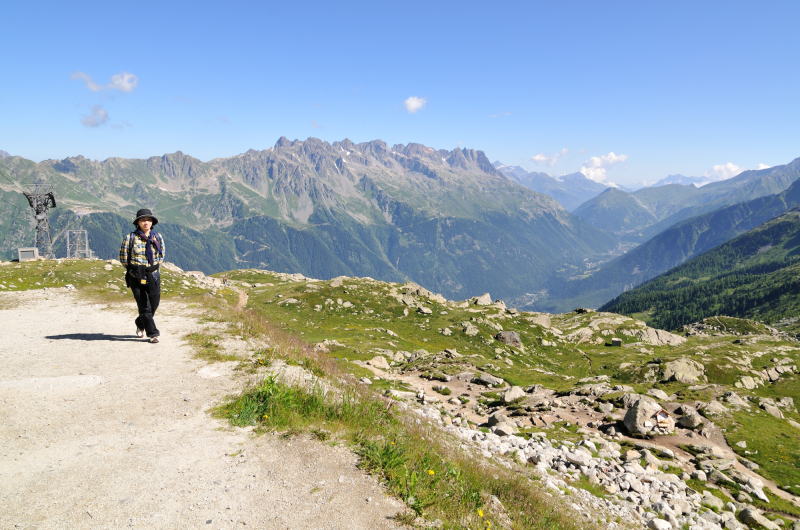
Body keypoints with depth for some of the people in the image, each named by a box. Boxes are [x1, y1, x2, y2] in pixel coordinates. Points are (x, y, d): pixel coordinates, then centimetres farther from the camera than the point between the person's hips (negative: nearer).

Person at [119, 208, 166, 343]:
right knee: (144, 306, -4)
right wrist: (133, 269, 3)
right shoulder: (130, 238, -5)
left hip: (153, 275, 3)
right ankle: (153, 333, 5)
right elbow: (123, 258, 2)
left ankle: (140, 324, 36)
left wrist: (153, 267, 9)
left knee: (154, 304, 8)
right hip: (136, 277, -3)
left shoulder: (158, 237, 5)